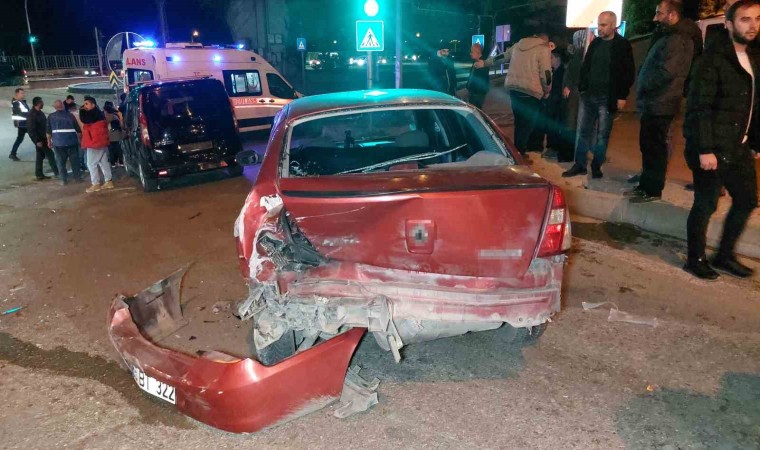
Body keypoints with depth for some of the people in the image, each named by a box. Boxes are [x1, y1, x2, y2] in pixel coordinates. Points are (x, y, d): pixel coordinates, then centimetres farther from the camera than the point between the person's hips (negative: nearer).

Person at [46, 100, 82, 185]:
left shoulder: (51, 117, 1)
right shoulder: (70, 115, -1)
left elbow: (49, 131, 4)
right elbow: (78, 129, 2)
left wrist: (49, 141, 16)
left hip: (58, 142, 0)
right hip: (71, 141, 0)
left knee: (61, 162, 5)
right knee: (74, 160, 10)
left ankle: (64, 180, 5)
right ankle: (77, 177, 15)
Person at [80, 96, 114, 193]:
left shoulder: (94, 112, -14)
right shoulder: (97, 113, 18)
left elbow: (84, 119, -24)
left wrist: (82, 111, -12)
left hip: (95, 142, -10)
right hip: (100, 141, 10)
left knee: (91, 163, -6)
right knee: (104, 162, 11)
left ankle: (95, 184, -5)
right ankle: (108, 181, 14)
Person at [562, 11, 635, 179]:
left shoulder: (623, 45, -3)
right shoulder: (595, 43, 11)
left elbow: (628, 72, -5)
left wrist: (622, 96, -10)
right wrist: (582, 88, 8)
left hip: (607, 98, -5)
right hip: (588, 95, 5)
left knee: (602, 134, 2)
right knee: (583, 131, 6)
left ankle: (596, 166, 12)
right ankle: (580, 165, 13)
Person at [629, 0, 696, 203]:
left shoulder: (677, 40, -15)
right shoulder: (668, 38, 18)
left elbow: (665, 72, -24)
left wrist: (643, 86, -11)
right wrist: (642, 91, 10)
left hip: (660, 105, -10)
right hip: (653, 103, 10)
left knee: (654, 148, -4)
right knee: (648, 146, 16)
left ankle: (653, 190, 3)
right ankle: (646, 184, 26)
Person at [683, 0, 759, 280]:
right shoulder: (714, 58, -11)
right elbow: (699, 106, -16)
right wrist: (705, 149, -21)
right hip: (712, 148, -8)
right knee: (706, 205, 1)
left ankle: (724, 257, 28)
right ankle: (696, 260, 17)